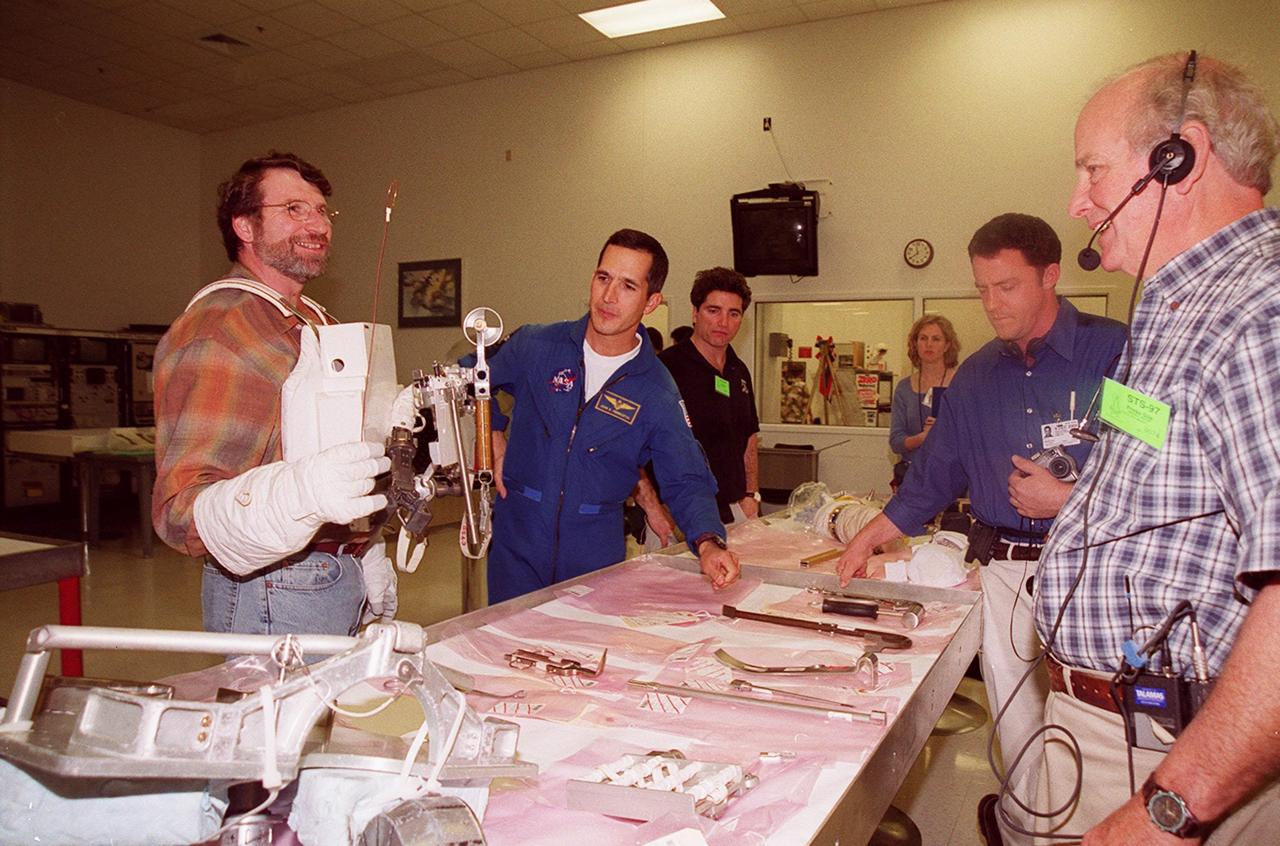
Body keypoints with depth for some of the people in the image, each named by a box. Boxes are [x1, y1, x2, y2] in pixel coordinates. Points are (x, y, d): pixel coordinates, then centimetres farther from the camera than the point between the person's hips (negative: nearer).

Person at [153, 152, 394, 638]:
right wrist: (300, 494, -43)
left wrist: (373, 568, 20)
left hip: (340, 582, 9)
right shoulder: (218, 327, -16)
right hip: (273, 593, -9)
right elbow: (180, 510, -24)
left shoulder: (317, 324, 16)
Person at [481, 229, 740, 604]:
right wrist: (493, 436, 0)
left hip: (597, 557, 0)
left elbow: (687, 482, -7)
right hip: (518, 545, 0)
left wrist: (708, 542, -25)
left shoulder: (657, 393, -7)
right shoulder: (536, 345, -4)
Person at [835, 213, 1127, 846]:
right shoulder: (975, 376, 12)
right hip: (1004, 572, 5)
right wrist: (867, 539, 8)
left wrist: (1069, 500, -14)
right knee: (1018, 729, 10)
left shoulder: (1114, 352, -5)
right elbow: (934, 474, 15)